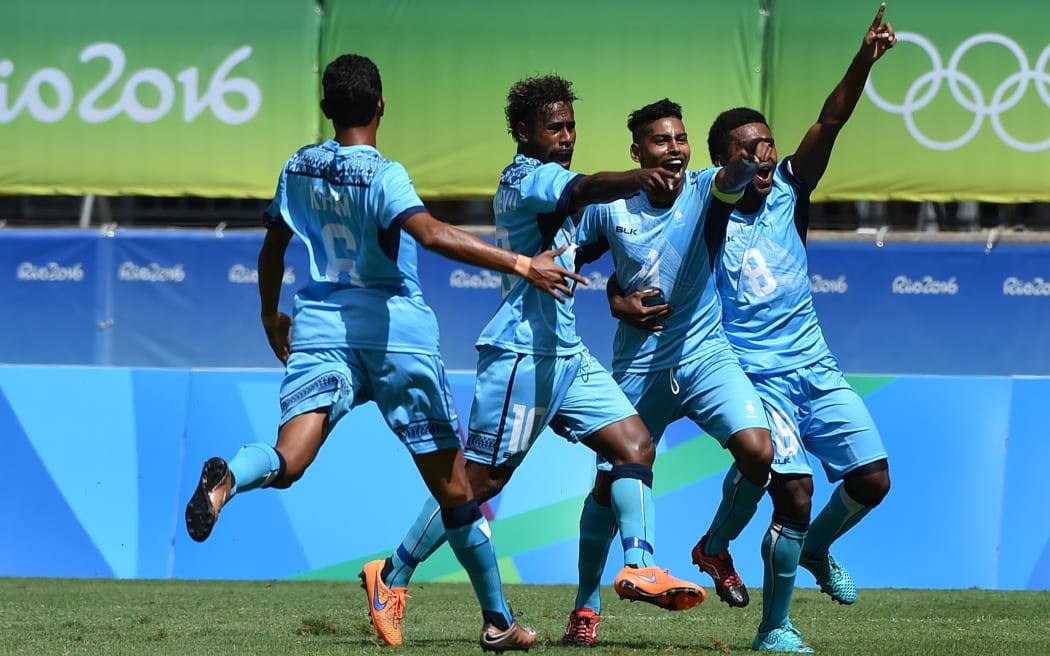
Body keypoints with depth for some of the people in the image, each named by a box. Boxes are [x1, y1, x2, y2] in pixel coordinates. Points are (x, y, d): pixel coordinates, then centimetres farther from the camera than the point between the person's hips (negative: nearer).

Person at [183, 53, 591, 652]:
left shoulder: (299, 169, 8)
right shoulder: (383, 176, -11)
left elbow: (273, 246, 21)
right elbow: (431, 233, -28)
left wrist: (271, 315, 38)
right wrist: (519, 264, -29)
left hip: (319, 329, 4)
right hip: (398, 335, -4)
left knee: (288, 461, -14)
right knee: (453, 488, 8)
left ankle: (230, 477, -50)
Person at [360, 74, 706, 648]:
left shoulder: (520, 181, 18)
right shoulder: (534, 178, -13)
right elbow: (584, 189, -34)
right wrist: (640, 178, -53)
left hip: (562, 351, 10)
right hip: (522, 351, -10)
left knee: (634, 443, -3)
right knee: (481, 478, -5)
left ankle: (638, 566, -11)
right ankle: (393, 575, 5)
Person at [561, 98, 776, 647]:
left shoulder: (705, 191, -7)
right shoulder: (609, 209, -4)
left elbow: (730, 181, -32)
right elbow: (570, 261, 12)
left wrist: (747, 162, -57)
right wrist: (618, 302, -6)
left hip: (705, 355, -1)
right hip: (638, 366, 1)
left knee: (757, 450, -22)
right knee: (609, 481, 1)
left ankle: (714, 549, 8)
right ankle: (586, 606, 22)